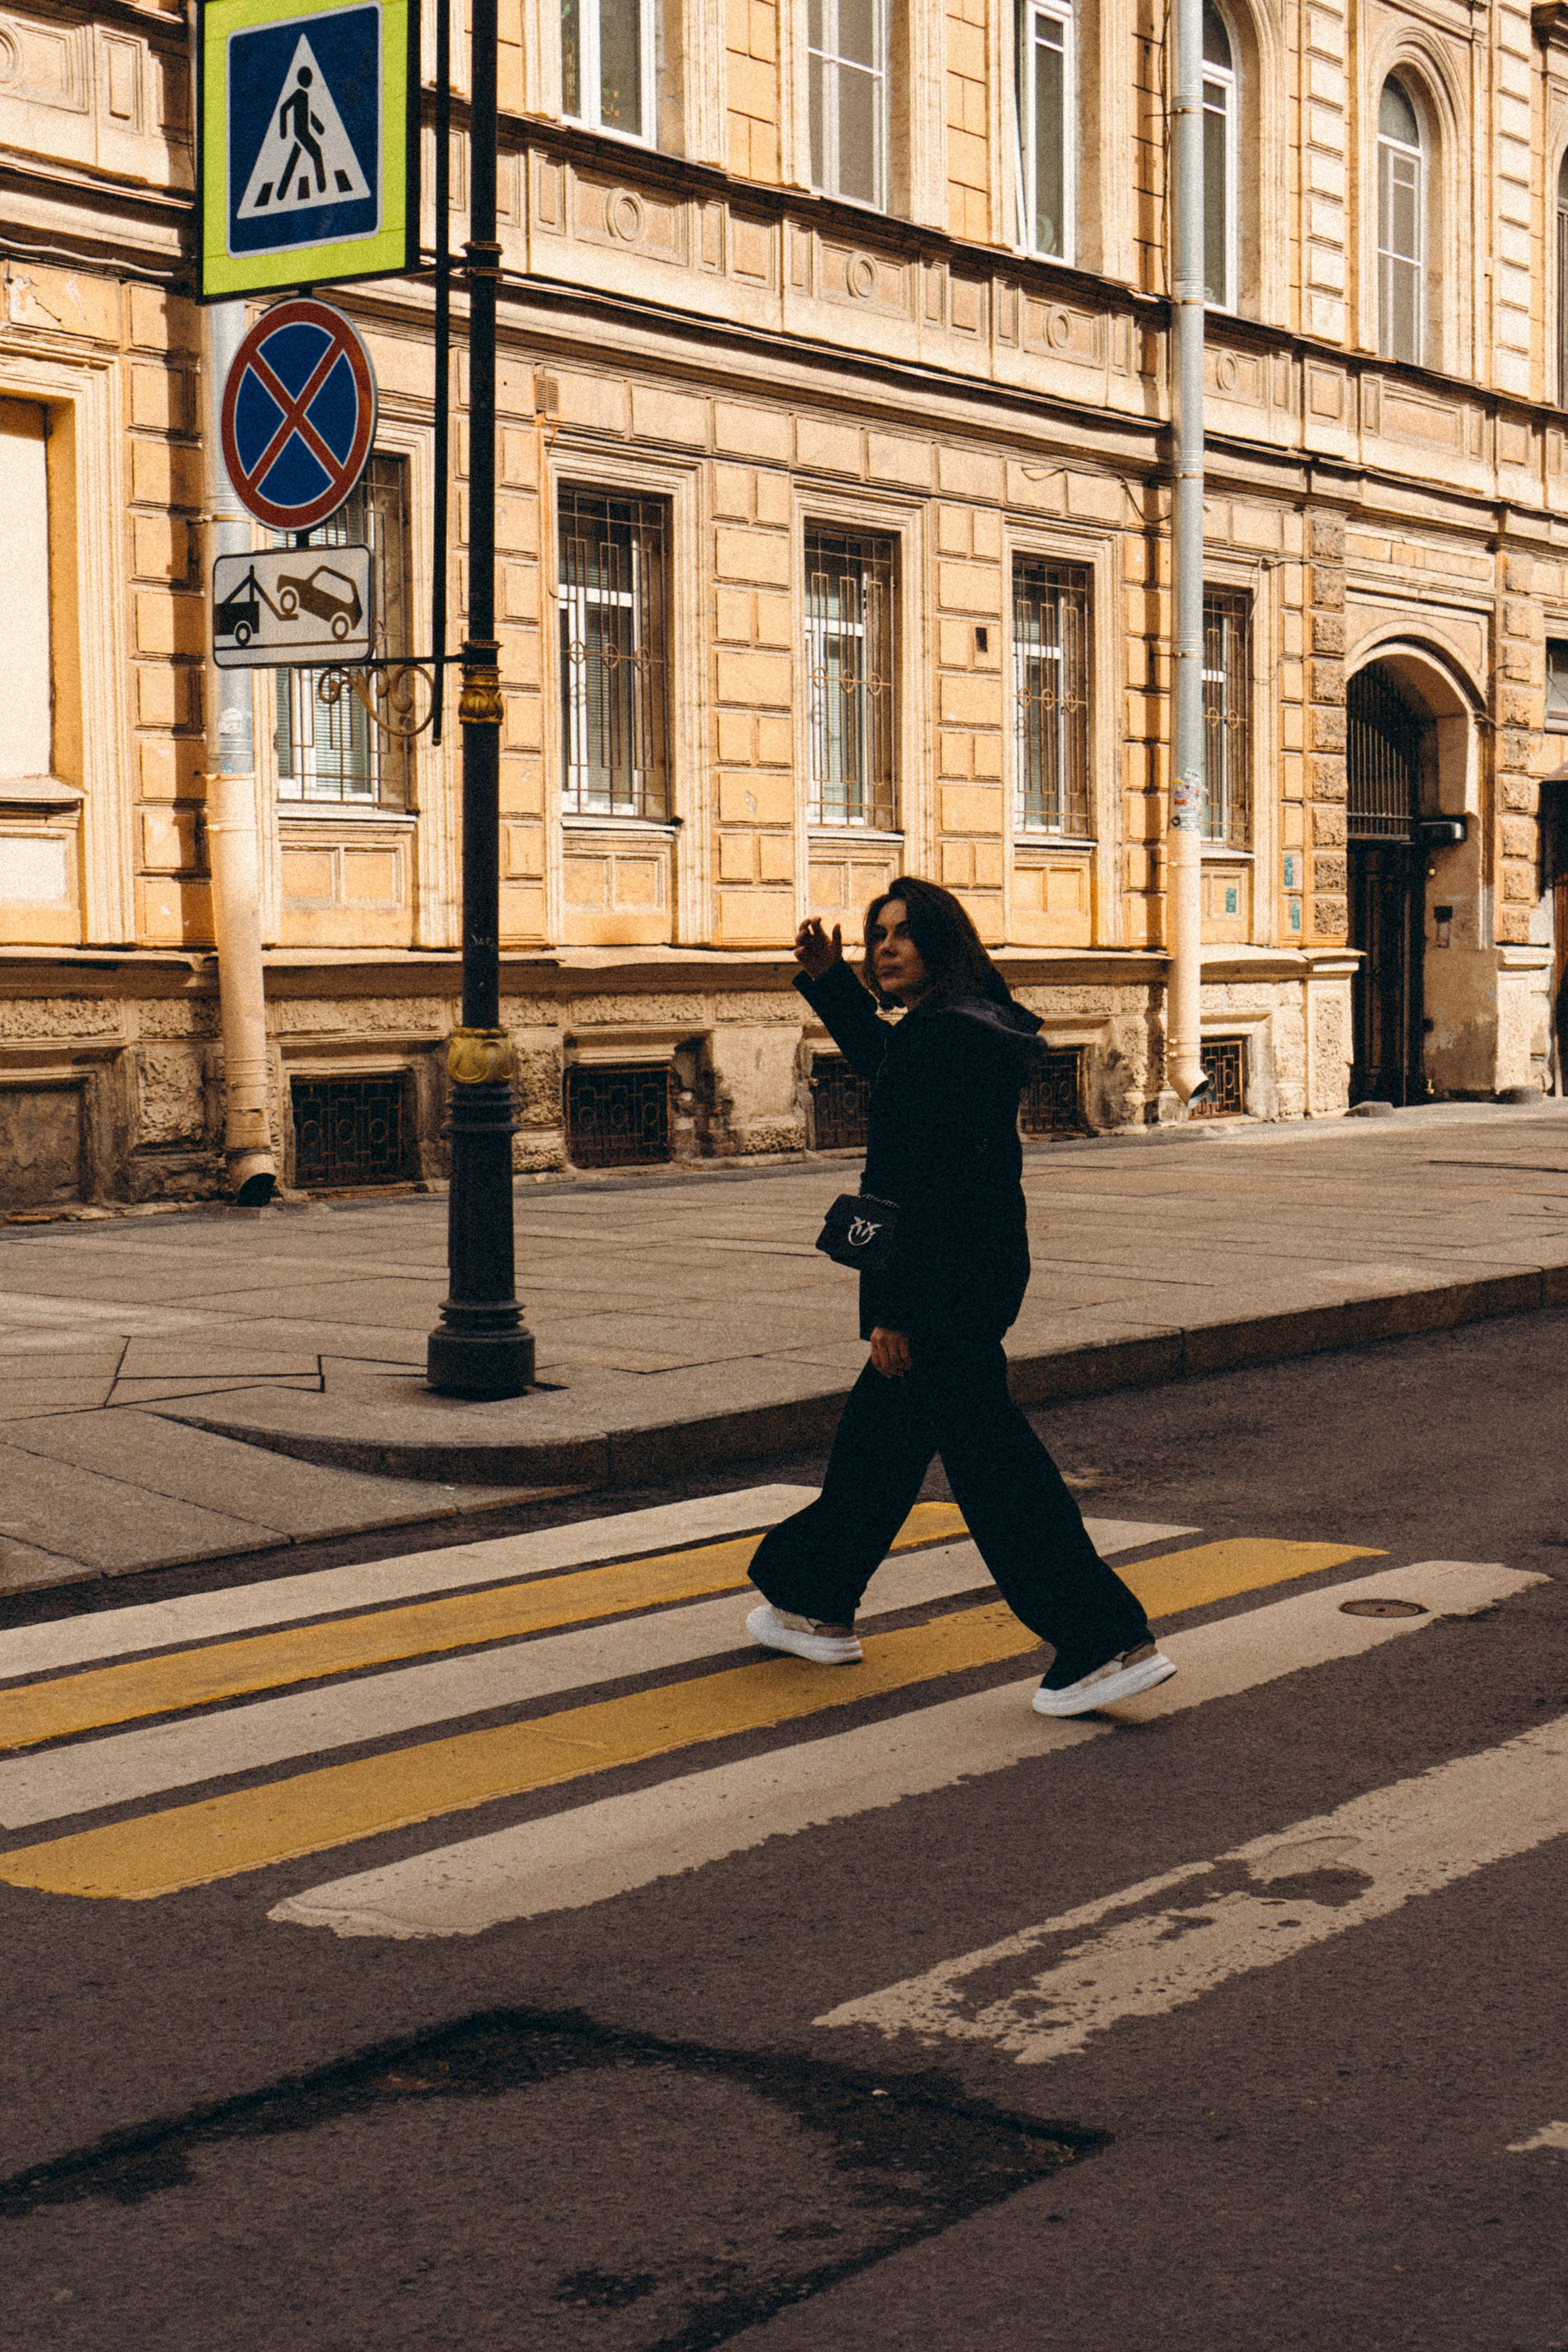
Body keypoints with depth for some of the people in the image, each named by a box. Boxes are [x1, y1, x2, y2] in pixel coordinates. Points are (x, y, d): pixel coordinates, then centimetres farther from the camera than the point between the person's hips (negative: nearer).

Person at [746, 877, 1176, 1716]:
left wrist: (895, 1310, -22)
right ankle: (816, 1604, 35)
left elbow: (930, 1181, -24)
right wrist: (829, 981, 32)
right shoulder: (976, 1026, 12)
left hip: (945, 1280, -11)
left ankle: (1109, 1642, -8)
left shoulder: (947, 1034, -20)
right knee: (877, 1435, 21)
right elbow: (887, 1063, 36)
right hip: (981, 1266, 11)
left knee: (988, 1457, -8)